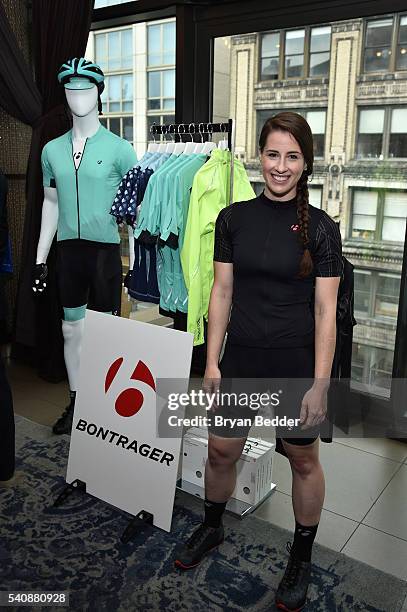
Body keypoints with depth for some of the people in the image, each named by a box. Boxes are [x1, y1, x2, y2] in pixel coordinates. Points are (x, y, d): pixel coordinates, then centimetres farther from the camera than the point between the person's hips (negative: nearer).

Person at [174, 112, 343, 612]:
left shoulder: (319, 227, -7)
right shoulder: (233, 218, 0)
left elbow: (325, 311, -8)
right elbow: (222, 293, 3)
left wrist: (320, 384, -11)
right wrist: (212, 361, 0)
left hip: (296, 363, -2)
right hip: (242, 358, 3)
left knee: (303, 460, 13)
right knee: (220, 450, 14)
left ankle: (302, 557, 37)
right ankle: (211, 529, 43)